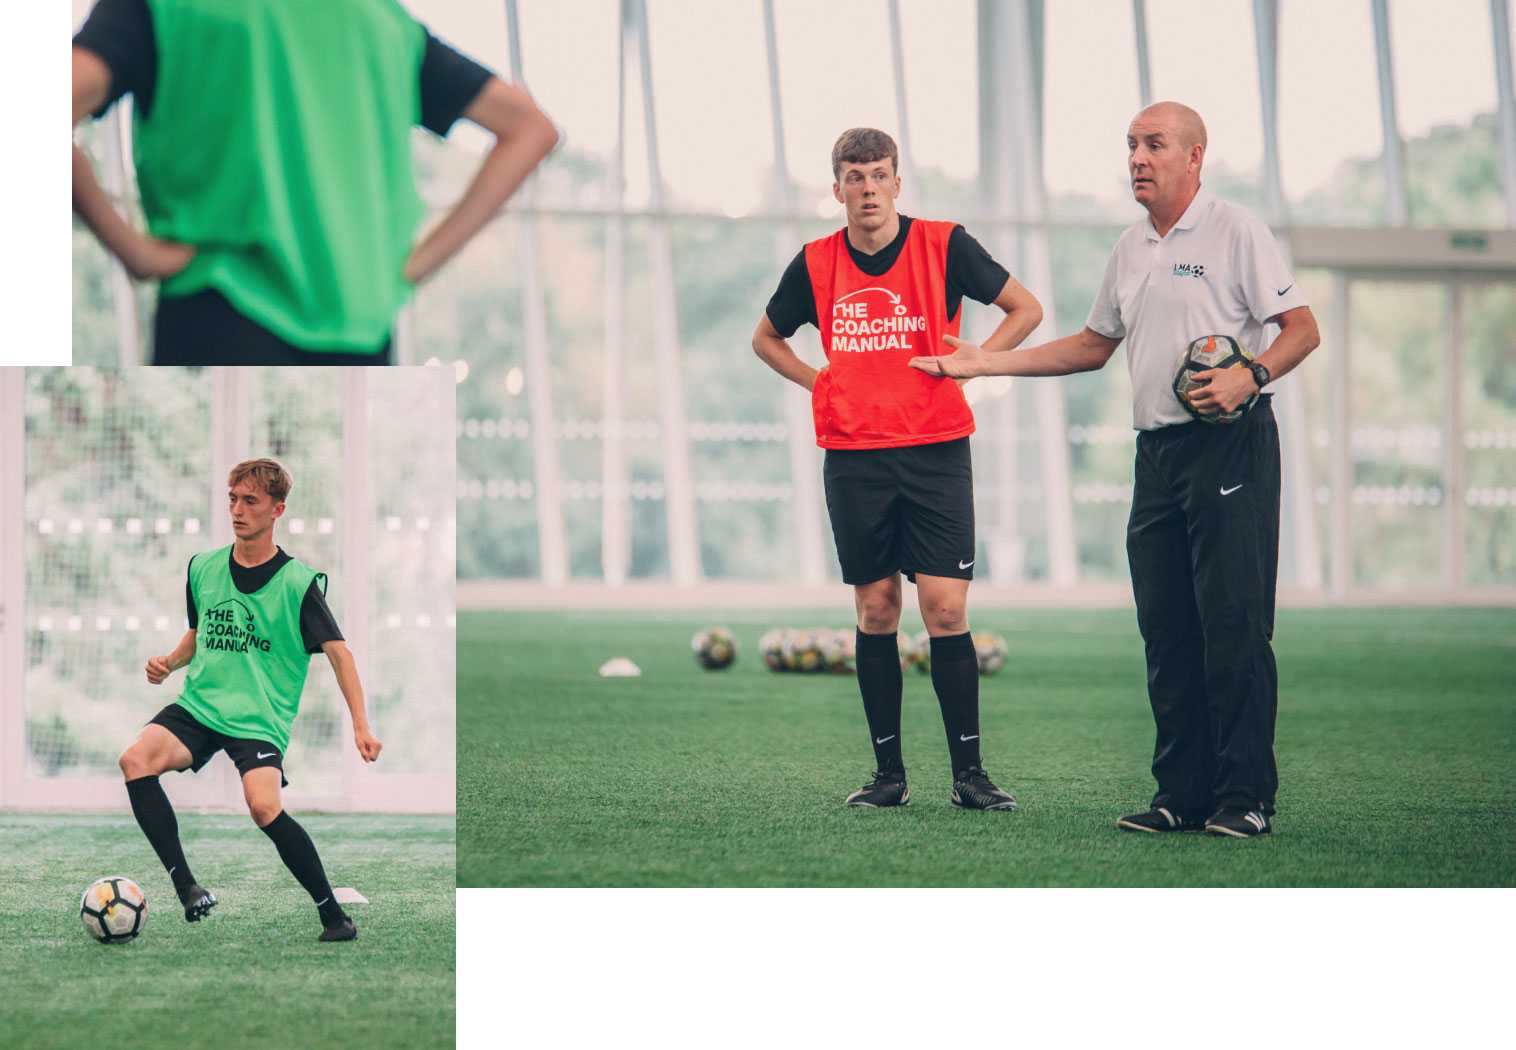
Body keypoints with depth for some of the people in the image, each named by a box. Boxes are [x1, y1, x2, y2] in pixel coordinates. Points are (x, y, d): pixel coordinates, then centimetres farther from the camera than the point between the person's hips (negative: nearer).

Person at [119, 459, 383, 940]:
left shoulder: (297, 581, -5)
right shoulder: (203, 568, 9)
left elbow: (337, 651, -8)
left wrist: (360, 725, -18)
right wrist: (170, 662, 4)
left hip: (261, 718, -4)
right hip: (198, 703, 5)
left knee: (263, 806, -28)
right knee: (136, 759, -24)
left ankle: (333, 913, -10)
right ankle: (187, 888, -23)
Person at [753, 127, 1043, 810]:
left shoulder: (943, 244, -1)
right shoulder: (817, 263, 5)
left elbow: (1025, 309, 7)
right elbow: (766, 337, 22)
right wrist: (818, 383, 7)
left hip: (936, 452, -2)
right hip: (852, 457, 2)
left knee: (945, 609, -7)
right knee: (875, 611, 4)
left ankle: (968, 772, -2)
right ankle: (888, 772, 10)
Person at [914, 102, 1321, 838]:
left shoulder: (1236, 232, -4)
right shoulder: (1131, 249, 18)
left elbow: (1302, 328, -6)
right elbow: (1093, 345, 27)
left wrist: (1250, 377, -24)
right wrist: (986, 362, 23)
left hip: (1229, 447, -7)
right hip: (1157, 451, 7)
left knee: (1233, 625, -10)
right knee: (1167, 632, 5)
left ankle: (1246, 797, -8)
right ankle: (1183, 793, 9)